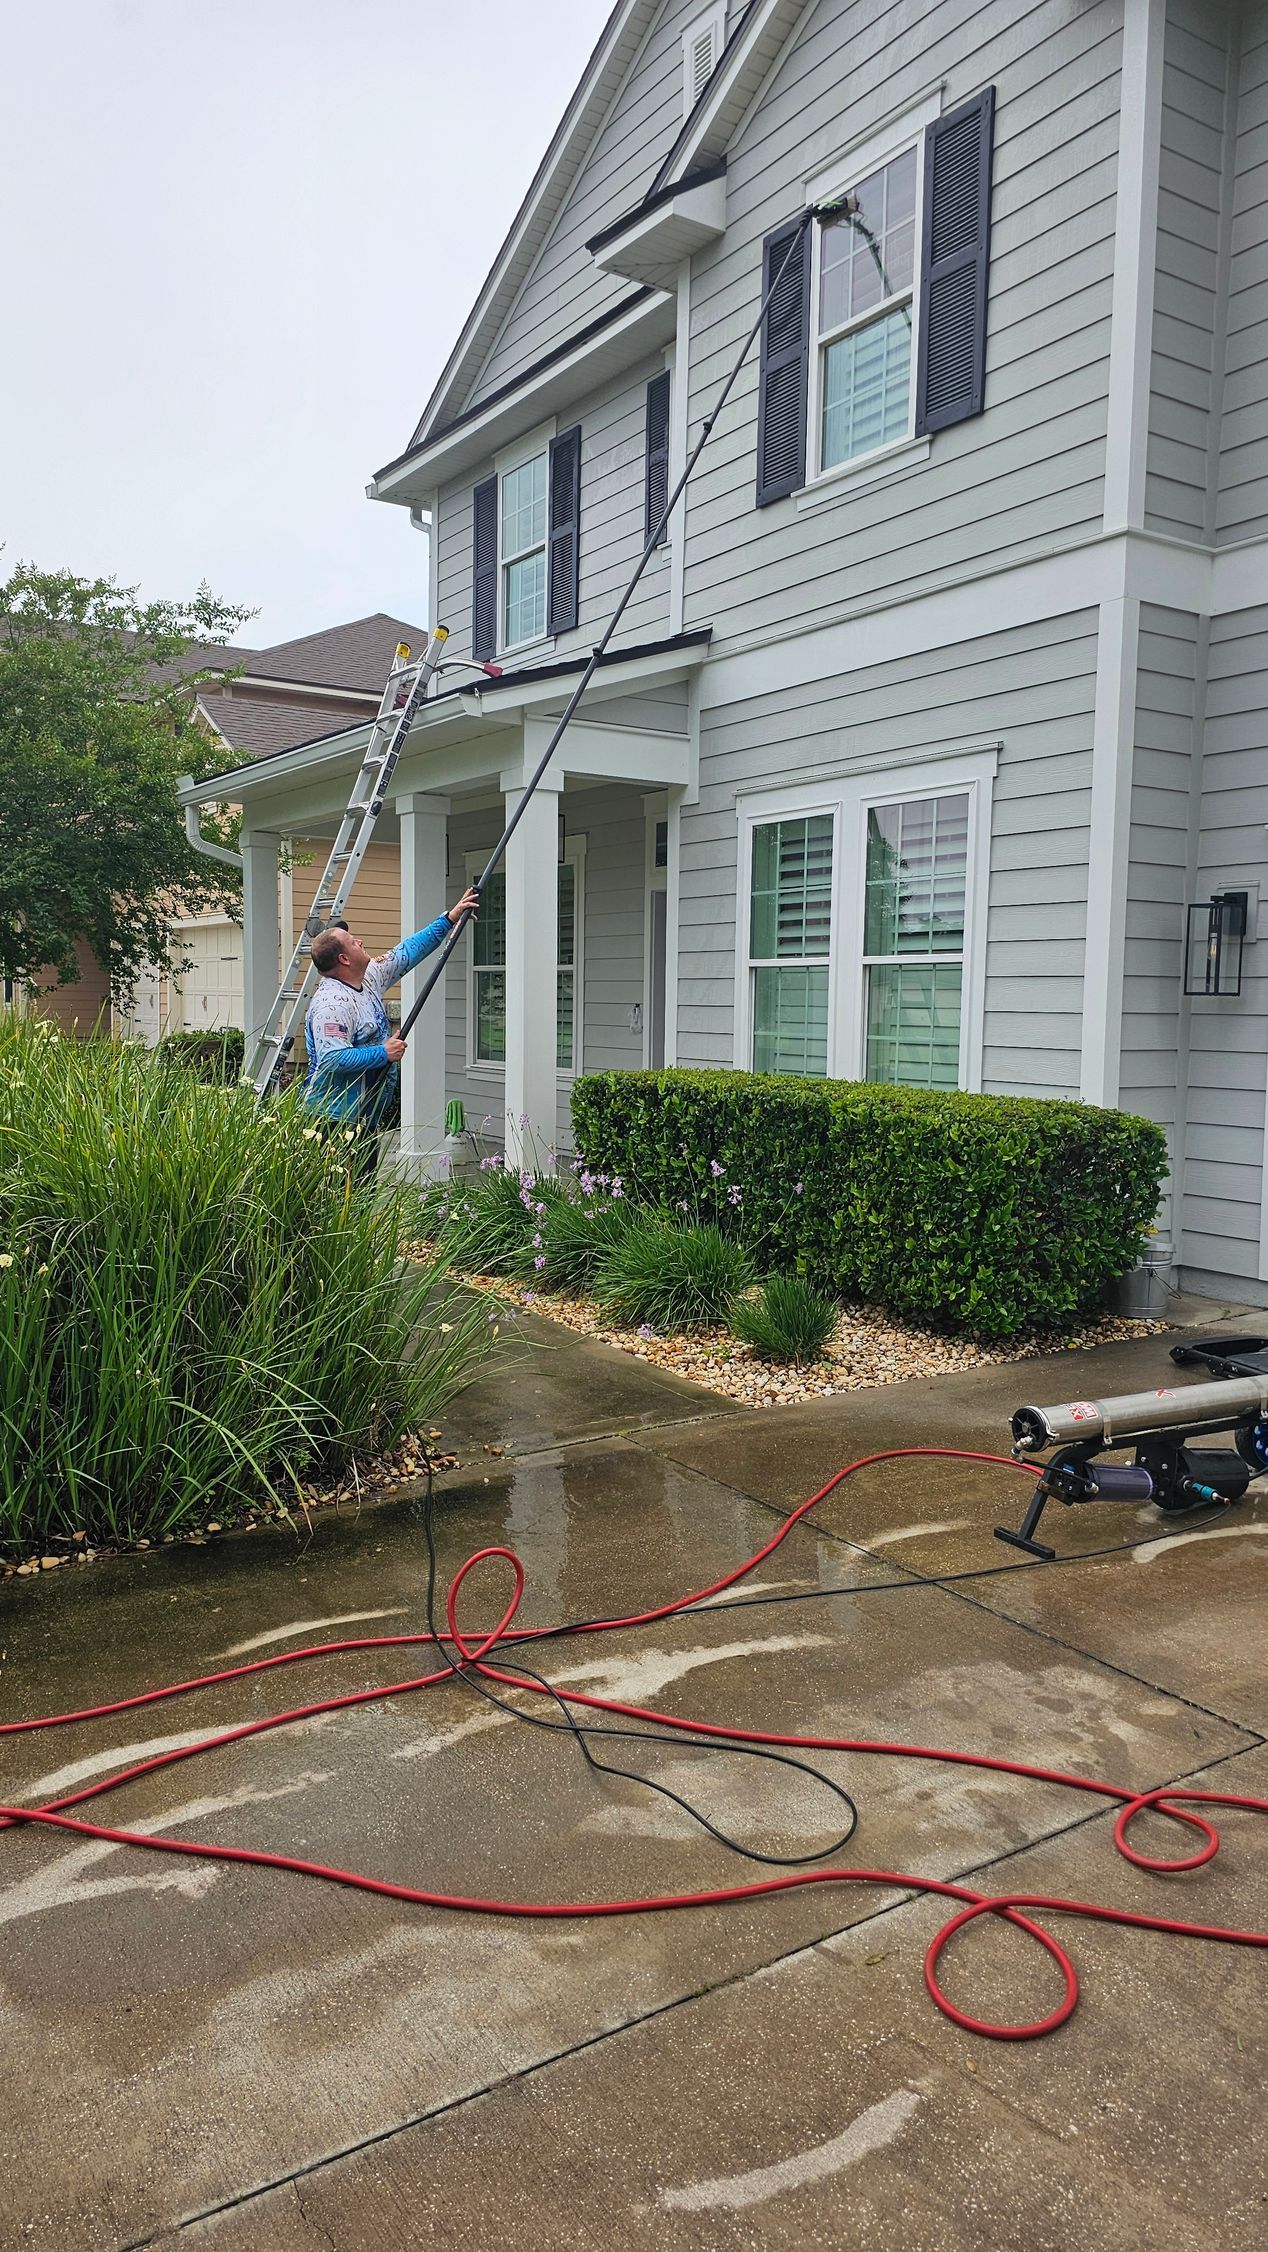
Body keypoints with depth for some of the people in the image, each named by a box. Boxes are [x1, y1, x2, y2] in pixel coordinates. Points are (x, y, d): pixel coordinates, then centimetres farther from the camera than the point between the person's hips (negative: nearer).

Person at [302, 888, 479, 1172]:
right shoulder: (332, 1003, -19)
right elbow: (332, 1059, -28)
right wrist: (384, 1053, -18)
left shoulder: (369, 978, 12)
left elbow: (406, 953, 22)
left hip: (367, 1116, 10)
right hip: (337, 1120, -10)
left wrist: (450, 918, 22)